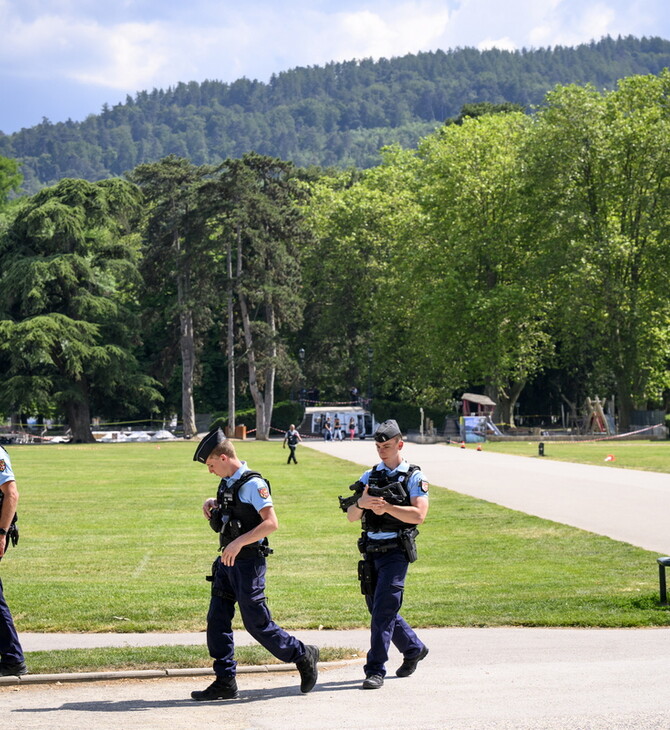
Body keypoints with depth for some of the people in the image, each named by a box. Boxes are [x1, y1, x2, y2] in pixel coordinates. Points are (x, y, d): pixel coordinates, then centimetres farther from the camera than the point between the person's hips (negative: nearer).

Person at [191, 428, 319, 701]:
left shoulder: (252, 484, -16)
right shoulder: (226, 483, 12)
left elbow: (271, 523, -23)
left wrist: (239, 542, -27)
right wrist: (211, 503, 11)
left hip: (248, 562, -9)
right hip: (227, 561, 9)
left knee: (256, 622, -4)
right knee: (217, 620, 4)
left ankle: (303, 656, 14)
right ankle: (225, 682, 8)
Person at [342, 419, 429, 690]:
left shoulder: (414, 478, -1)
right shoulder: (369, 477, 13)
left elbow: (419, 514, -14)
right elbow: (351, 516, 7)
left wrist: (387, 507, -23)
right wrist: (361, 503, -15)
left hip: (395, 552, -6)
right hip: (371, 552, 6)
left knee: (383, 610, -12)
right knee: (378, 608, 13)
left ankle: (376, 670, -9)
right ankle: (414, 648, 33)